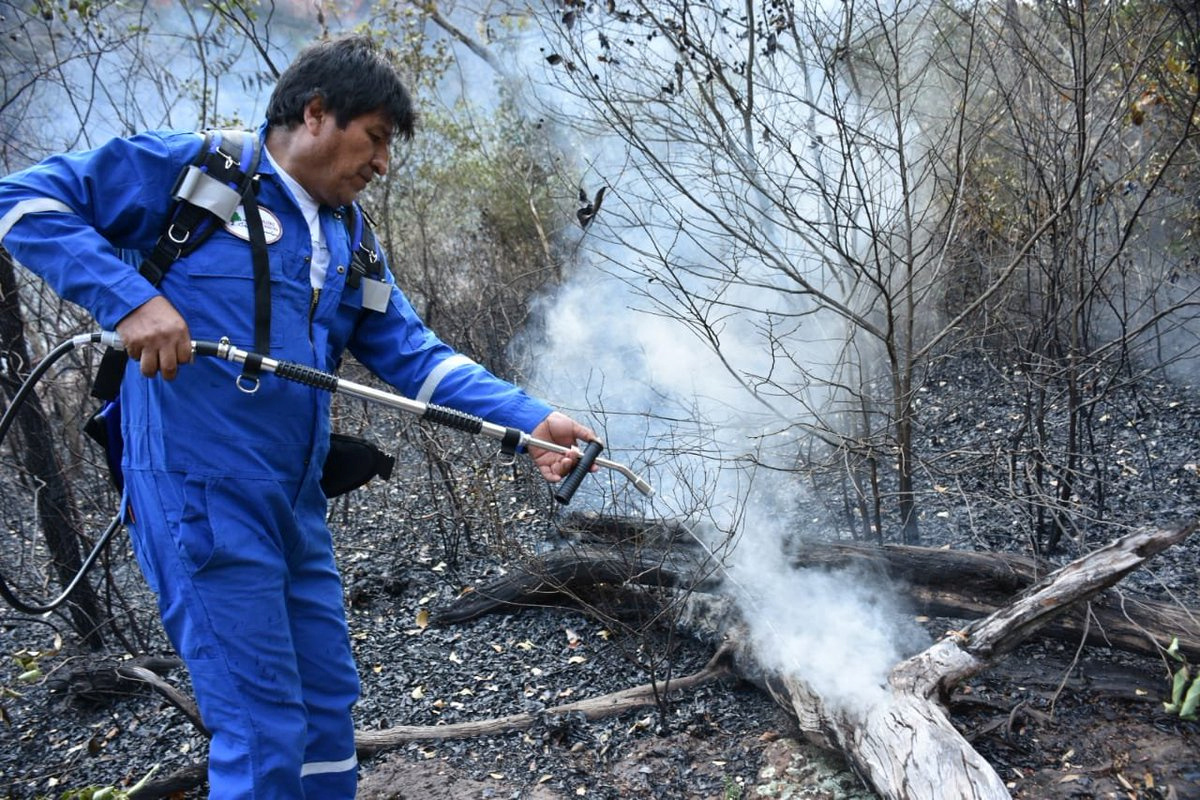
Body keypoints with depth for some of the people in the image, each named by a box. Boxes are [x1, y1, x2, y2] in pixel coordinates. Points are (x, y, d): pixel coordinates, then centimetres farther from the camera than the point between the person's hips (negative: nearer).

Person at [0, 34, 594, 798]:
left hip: (297, 505, 8)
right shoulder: (185, 167, -5)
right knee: (266, 735, -5)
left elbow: (417, 356, 9)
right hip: (203, 499, -8)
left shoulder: (348, 243, 15)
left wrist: (532, 419, -3)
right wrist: (129, 297, -21)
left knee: (329, 706, 17)